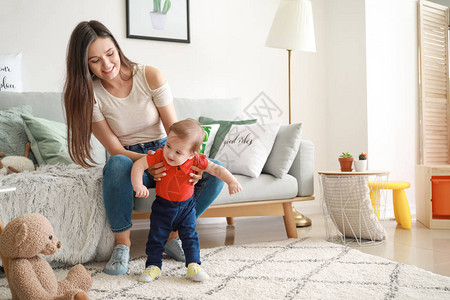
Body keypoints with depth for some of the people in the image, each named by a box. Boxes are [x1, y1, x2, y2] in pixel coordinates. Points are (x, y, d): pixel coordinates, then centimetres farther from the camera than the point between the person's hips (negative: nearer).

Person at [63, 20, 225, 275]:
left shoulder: (150, 76, -10)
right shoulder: (90, 95, -9)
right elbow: (115, 150, -13)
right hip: (129, 158, -1)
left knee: (215, 173, -23)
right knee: (117, 165, -39)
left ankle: (173, 235, -9)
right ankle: (122, 243, -21)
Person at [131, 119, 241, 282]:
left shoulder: (196, 160, -20)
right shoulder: (160, 155, -23)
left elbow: (216, 169, -13)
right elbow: (139, 164, -24)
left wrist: (232, 181, -26)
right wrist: (138, 185, -38)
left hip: (186, 206, 0)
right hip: (162, 206, 0)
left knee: (190, 236, 2)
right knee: (156, 237, 6)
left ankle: (194, 266, 11)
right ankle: (153, 266, 20)